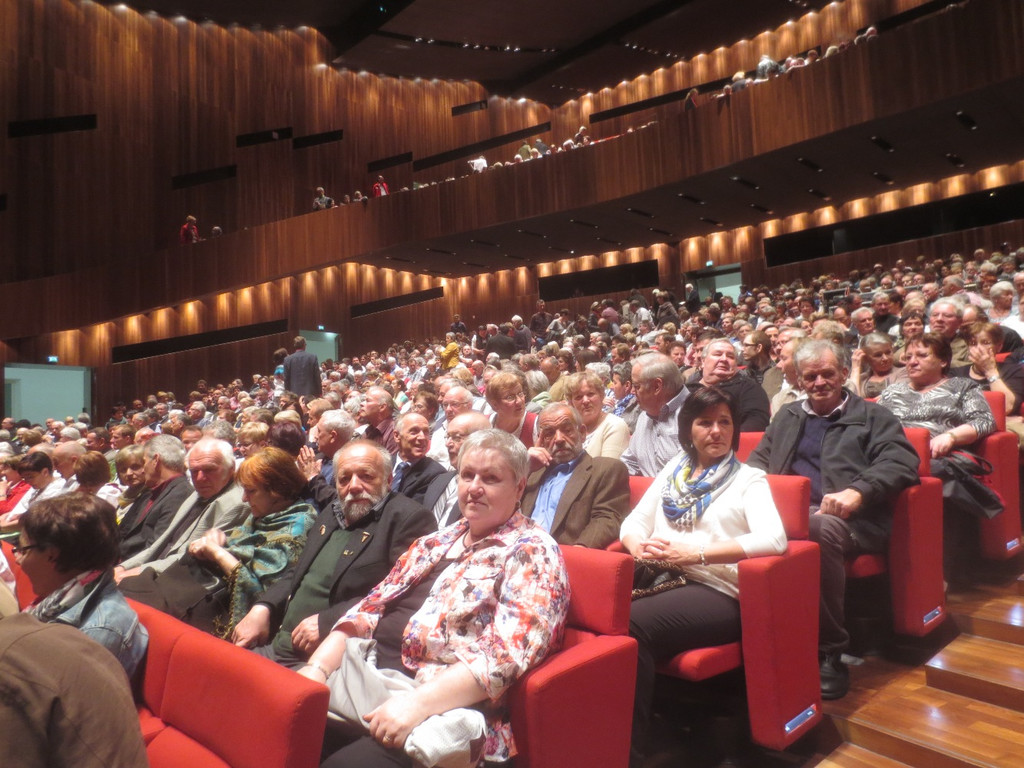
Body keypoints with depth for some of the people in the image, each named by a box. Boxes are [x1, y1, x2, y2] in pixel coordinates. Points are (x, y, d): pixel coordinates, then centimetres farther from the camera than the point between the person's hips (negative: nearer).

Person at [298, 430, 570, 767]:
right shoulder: (435, 542, 17)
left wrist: (417, 703, -25)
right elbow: (372, 607, 15)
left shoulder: (532, 554, -6)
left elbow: (507, 655, -17)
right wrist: (318, 667, 0)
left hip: (444, 706, -6)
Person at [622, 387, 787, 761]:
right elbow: (633, 522, 17)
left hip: (716, 592, -4)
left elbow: (773, 539, -12)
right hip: (661, 581, 4)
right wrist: (641, 546, -8)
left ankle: (630, 747, -17)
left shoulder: (749, 478, 5)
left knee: (631, 623, -31)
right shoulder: (672, 472, 19)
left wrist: (695, 552, -20)